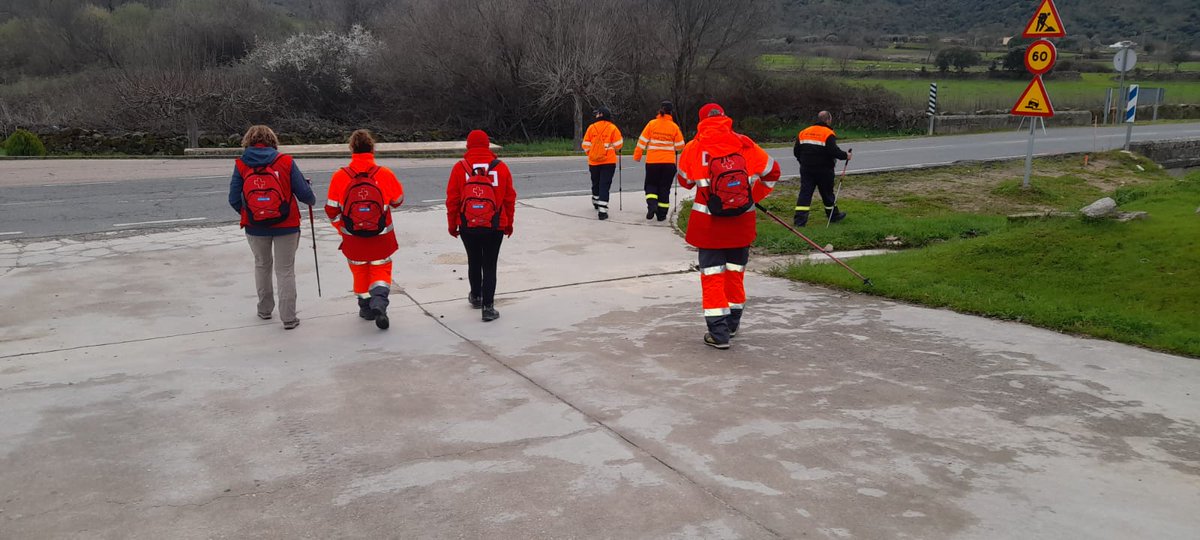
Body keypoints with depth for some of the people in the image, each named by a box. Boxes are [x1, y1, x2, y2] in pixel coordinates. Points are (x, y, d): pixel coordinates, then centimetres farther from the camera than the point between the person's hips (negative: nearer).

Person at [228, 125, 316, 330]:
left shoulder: (241, 165, -4)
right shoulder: (286, 162, -8)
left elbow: (234, 199, -4)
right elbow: (304, 193, -9)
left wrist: (246, 212, 17)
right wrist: (312, 201, 14)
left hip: (255, 227, 2)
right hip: (286, 225, -2)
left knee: (262, 265, 24)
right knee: (285, 270, 8)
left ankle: (265, 310, 34)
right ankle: (289, 318, 7)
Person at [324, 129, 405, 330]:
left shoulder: (340, 176, -11)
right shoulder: (385, 174, -13)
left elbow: (332, 210, -3)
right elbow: (398, 200, 4)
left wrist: (342, 230, 16)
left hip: (353, 239, 1)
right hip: (381, 238, -1)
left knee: (360, 271, 20)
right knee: (381, 271, 14)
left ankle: (366, 308, 30)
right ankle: (379, 303, -8)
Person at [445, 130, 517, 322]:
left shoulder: (459, 168, -7)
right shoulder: (501, 167, -4)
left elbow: (452, 200, -4)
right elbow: (509, 198, 1)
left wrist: (452, 225, 8)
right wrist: (508, 224, 13)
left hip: (468, 227, 1)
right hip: (495, 227, -1)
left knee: (474, 262, 20)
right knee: (490, 266, 5)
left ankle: (476, 297, 37)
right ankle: (488, 306, -1)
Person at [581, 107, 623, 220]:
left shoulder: (591, 127, 0)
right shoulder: (612, 128, -5)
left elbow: (586, 145, 2)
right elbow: (618, 144, -4)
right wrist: (615, 151, 18)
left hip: (593, 162, 2)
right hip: (608, 162, -2)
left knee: (596, 183, 22)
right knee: (605, 185, -3)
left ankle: (596, 202, 42)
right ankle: (602, 210, -12)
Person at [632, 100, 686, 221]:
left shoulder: (652, 124, -3)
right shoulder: (674, 127, -2)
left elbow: (642, 141, -2)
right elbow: (680, 146, 3)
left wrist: (637, 156, 6)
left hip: (652, 161, 0)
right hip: (669, 162, 0)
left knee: (651, 184, 13)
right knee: (664, 188, 10)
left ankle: (652, 205, -12)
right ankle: (662, 213, 9)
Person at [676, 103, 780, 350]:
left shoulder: (694, 148, -7)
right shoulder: (745, 144, -3)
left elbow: (685, 181, 9)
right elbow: (772, 172, 5)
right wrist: (753, 197, 16)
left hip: (708, 223, -2)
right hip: (742, 222, 2)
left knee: (713, 274, 6)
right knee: (735, 269, 18)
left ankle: (718, 333, 2)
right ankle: (732, 323, 32)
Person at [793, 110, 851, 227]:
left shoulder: (803, 132, 6)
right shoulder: (828, 134, -12)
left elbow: (796, 151, 8)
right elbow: (834, 151, -21)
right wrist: (845, 155, -3)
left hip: (806, 169, 4)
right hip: (824, 169, -4)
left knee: (805, 192, 2)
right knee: (827, 192, 12)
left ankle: (800, 219, -8)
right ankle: (834, 215, 28)